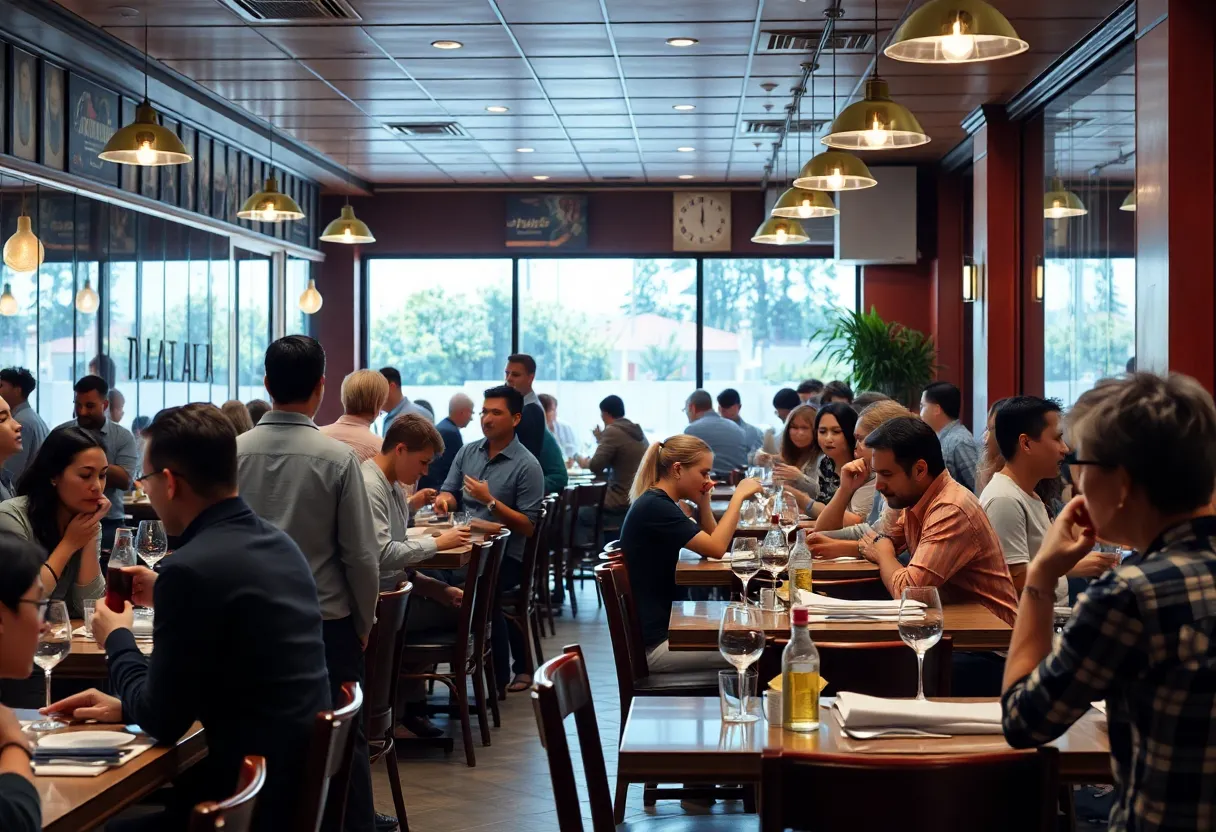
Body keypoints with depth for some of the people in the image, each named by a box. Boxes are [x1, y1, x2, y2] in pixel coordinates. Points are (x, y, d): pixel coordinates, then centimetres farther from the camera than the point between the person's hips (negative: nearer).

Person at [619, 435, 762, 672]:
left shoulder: (659, 504, 14)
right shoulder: (654, 507, -18)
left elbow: (710, 546, 16)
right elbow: (717, 548, -21)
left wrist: (703, 501, 4)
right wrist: (739, 495, -13)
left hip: (667, 628, 10)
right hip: (655, 643, -10)